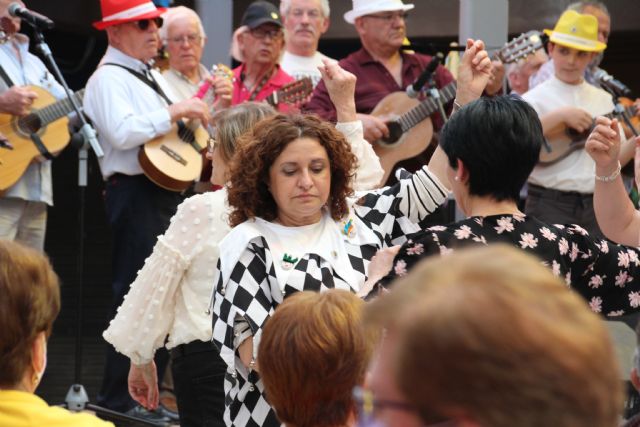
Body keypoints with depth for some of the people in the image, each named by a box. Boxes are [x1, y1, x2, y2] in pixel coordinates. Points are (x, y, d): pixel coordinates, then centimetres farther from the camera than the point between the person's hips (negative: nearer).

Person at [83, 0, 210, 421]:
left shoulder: (154, 77, 21)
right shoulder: (109, 79, -8)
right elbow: (122, 133, -24)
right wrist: (174, 112, -21)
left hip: (170, 191, 9)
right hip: (136, 193, -9)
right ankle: (118, 398, -4)